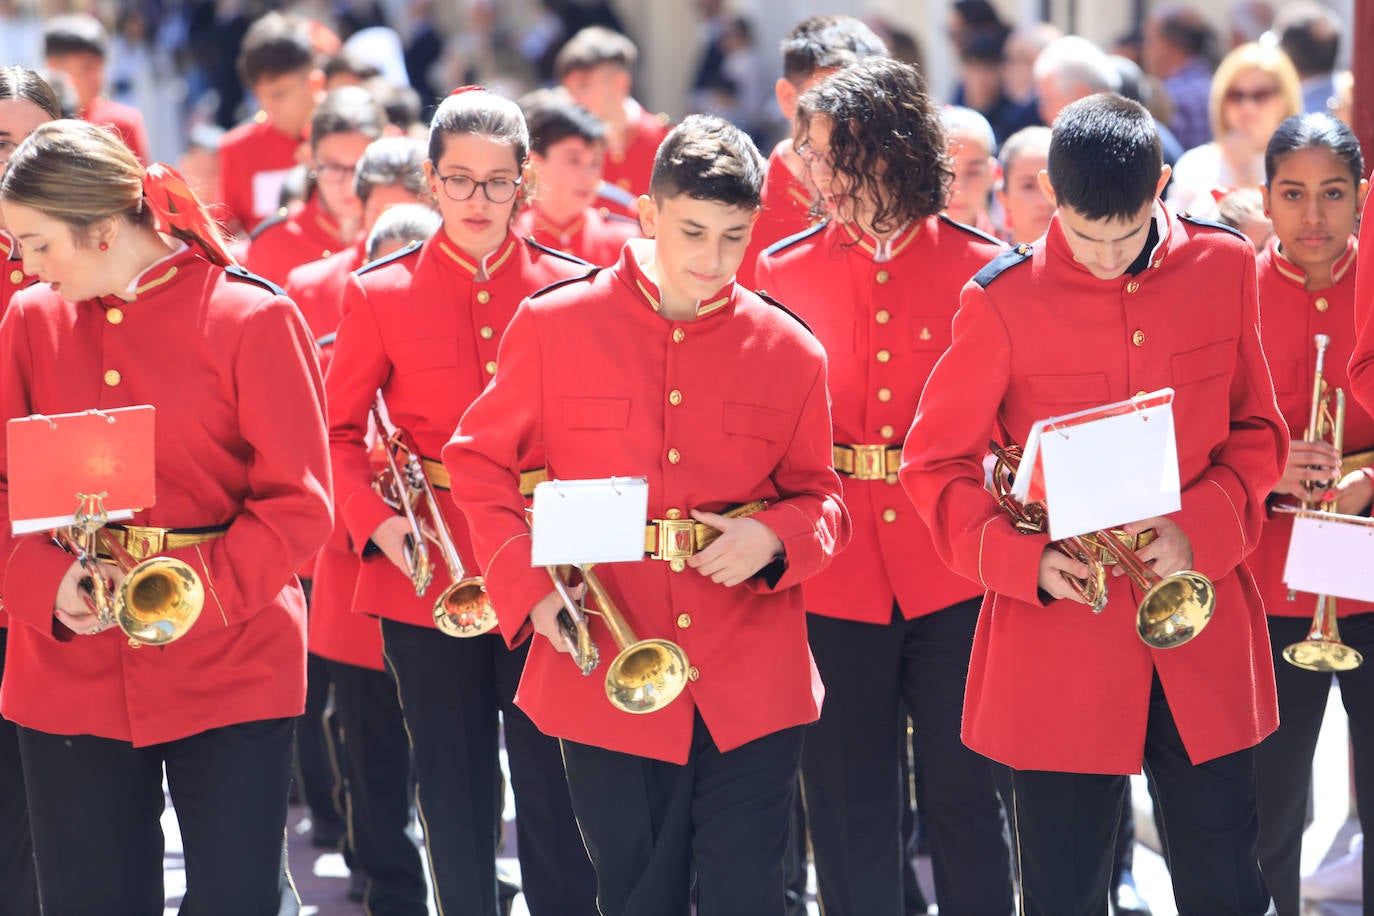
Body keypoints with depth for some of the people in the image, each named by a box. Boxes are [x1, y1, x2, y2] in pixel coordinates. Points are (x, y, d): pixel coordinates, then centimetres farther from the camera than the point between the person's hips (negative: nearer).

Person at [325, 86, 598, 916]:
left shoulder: (572, 289, 2)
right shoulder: (380, 293, 1)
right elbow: (341, 432, 4)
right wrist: (377, 521, -11)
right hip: (428, 577, 0)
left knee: (553, 785, 3)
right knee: (455, 793, 9)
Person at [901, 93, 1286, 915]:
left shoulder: (1225, 268, -1)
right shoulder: (1003, 301, -9)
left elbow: (1259, 432, 8)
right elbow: (937, 463, -1)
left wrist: (1201, 529, -11)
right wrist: (1025, 559, -17)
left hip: (1203, 635, 2)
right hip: (1061, 640, -2)